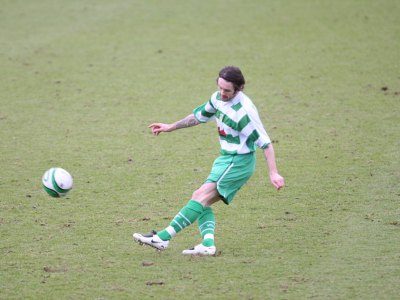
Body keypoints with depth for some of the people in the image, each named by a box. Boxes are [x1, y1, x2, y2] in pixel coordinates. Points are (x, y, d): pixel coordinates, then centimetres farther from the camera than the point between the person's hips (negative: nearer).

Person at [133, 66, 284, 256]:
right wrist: (171, 127, 27)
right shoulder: (218, 98, 3)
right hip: (226, 158, 9)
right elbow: (200, 116, 23)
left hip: (238, 162, -9)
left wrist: (273, 173, -25)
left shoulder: (244, 111, -23)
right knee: (202, 202, 1)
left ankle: (163, 238, -19)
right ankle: (208, 244, -14)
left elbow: (265, 142, -21)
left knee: (201, 197, -15)